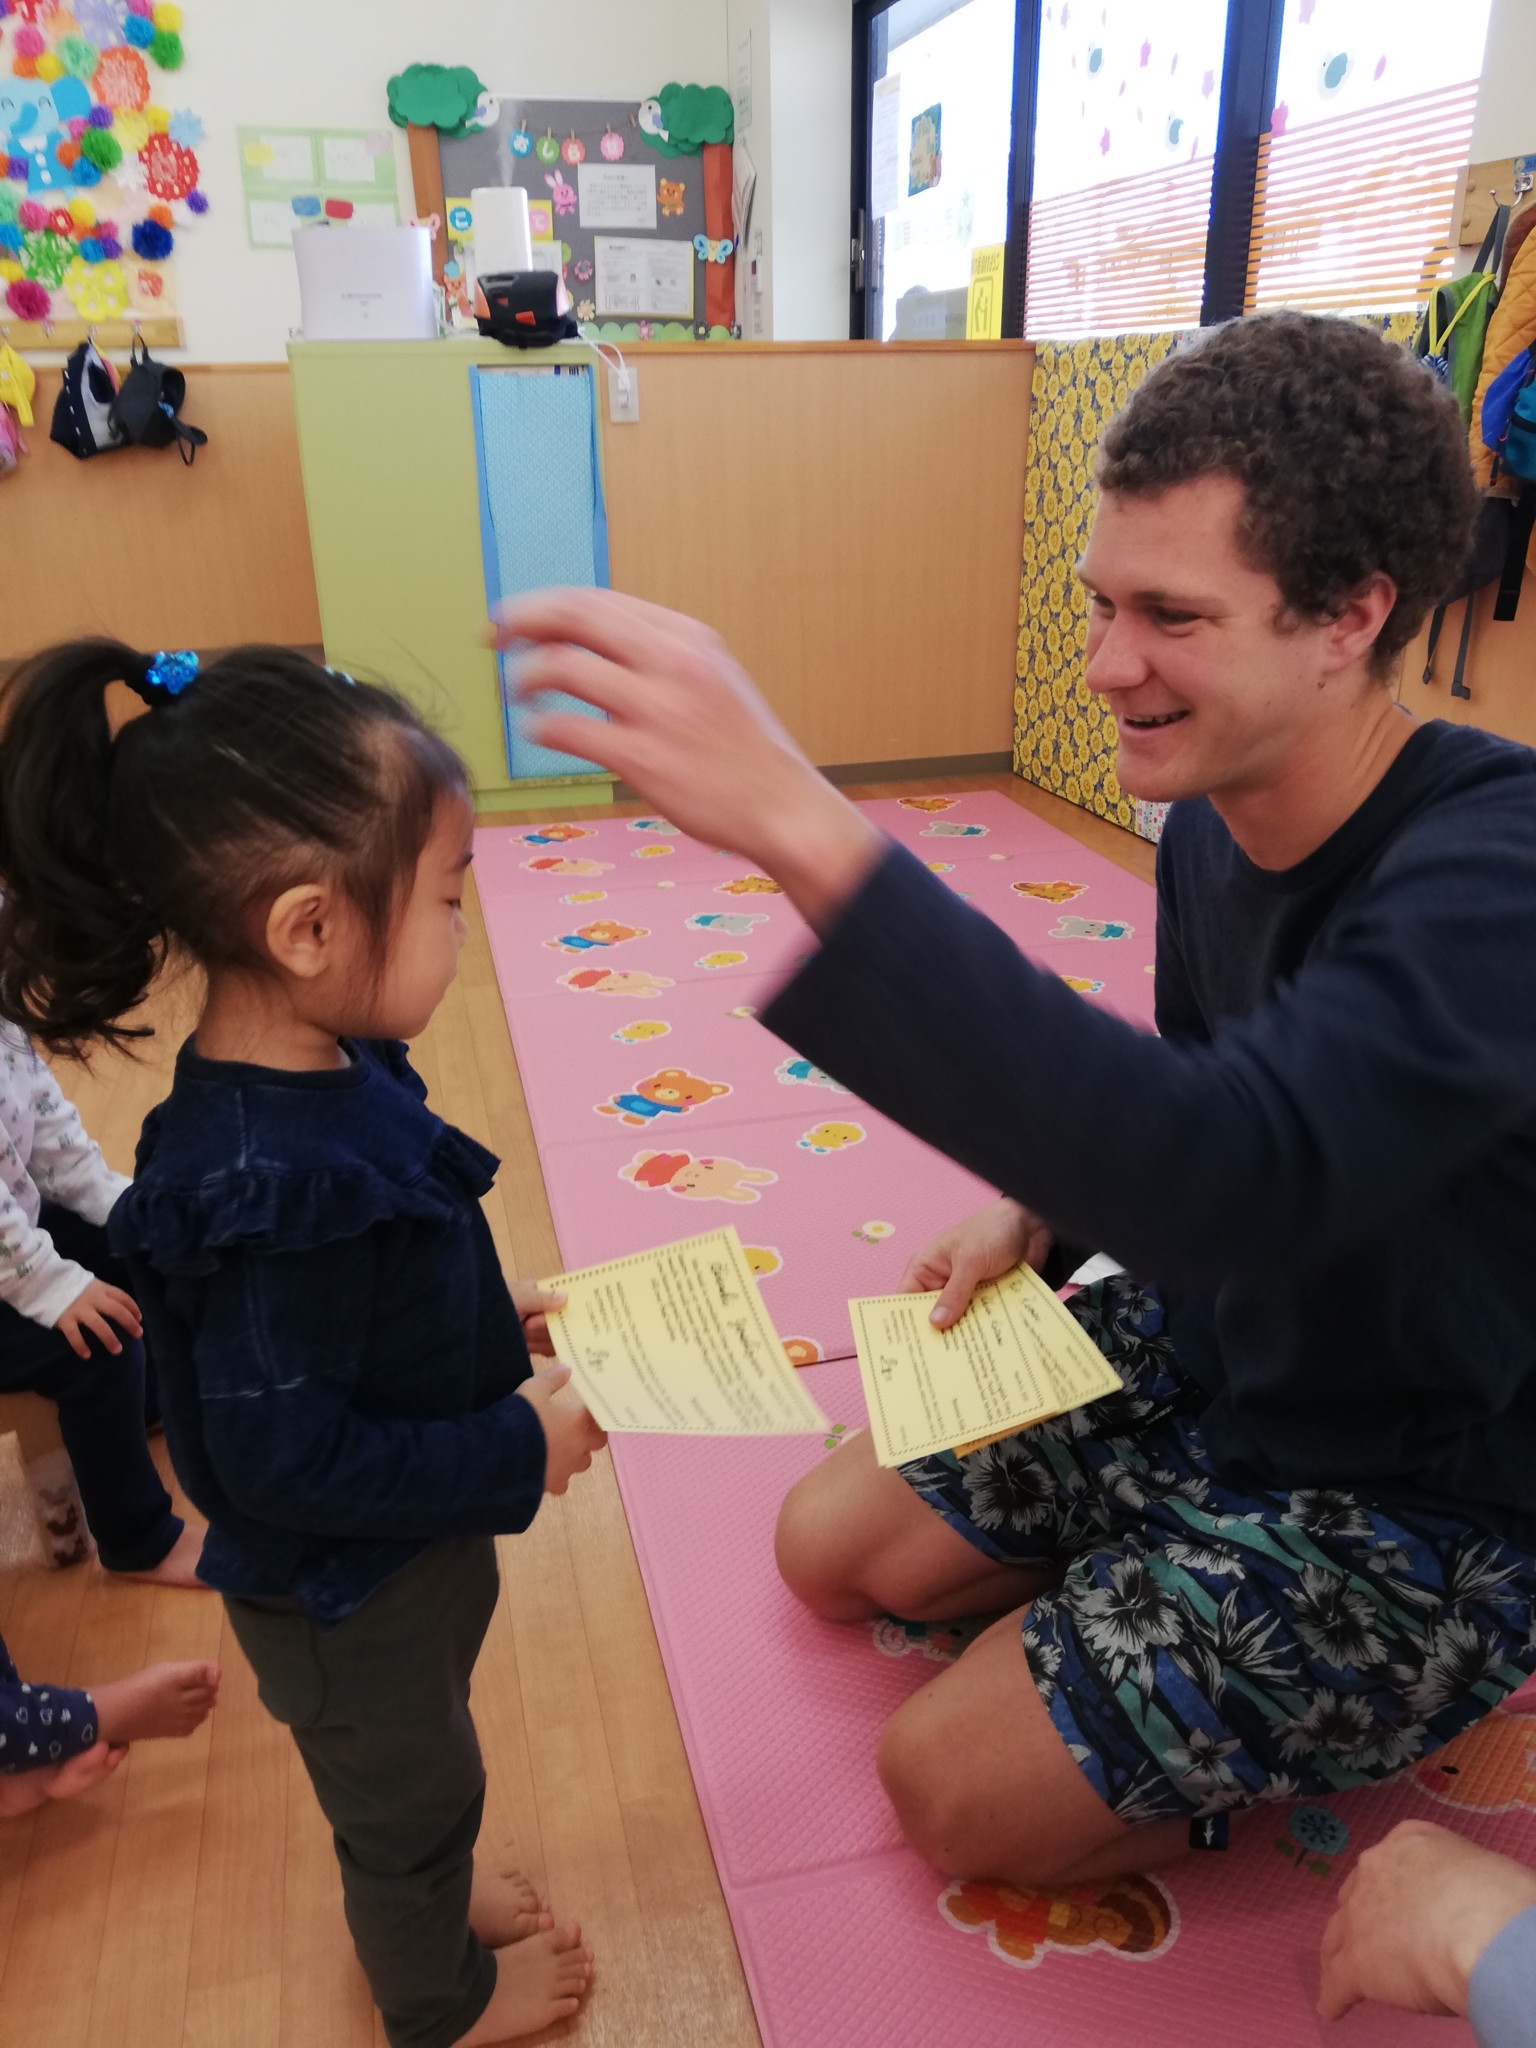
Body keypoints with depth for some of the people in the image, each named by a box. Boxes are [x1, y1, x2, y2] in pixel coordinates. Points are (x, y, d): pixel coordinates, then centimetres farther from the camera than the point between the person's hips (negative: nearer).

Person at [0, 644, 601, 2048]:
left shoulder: (323, 1076, -11)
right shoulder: (273, 1183, -39)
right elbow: (282, 1455, -33)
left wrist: (486, 1320, -1)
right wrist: (516, 1449, -27)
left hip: (413, 1547, 7)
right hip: (345, 1595, -7)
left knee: (416, 1775, 34)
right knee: (410, 1789, 23)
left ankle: (431, 1891, 63)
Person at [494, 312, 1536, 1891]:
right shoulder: (1209, 827, -6)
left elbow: (1235, 1173, -50)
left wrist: (799, 825, -55)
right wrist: (1047, 1210, -8)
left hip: (1406, 1507, -7)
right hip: (1200, 1353, 7)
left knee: (950, 1788, -6)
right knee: (831, 1550, 7)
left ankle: (1348, 1732, 14)